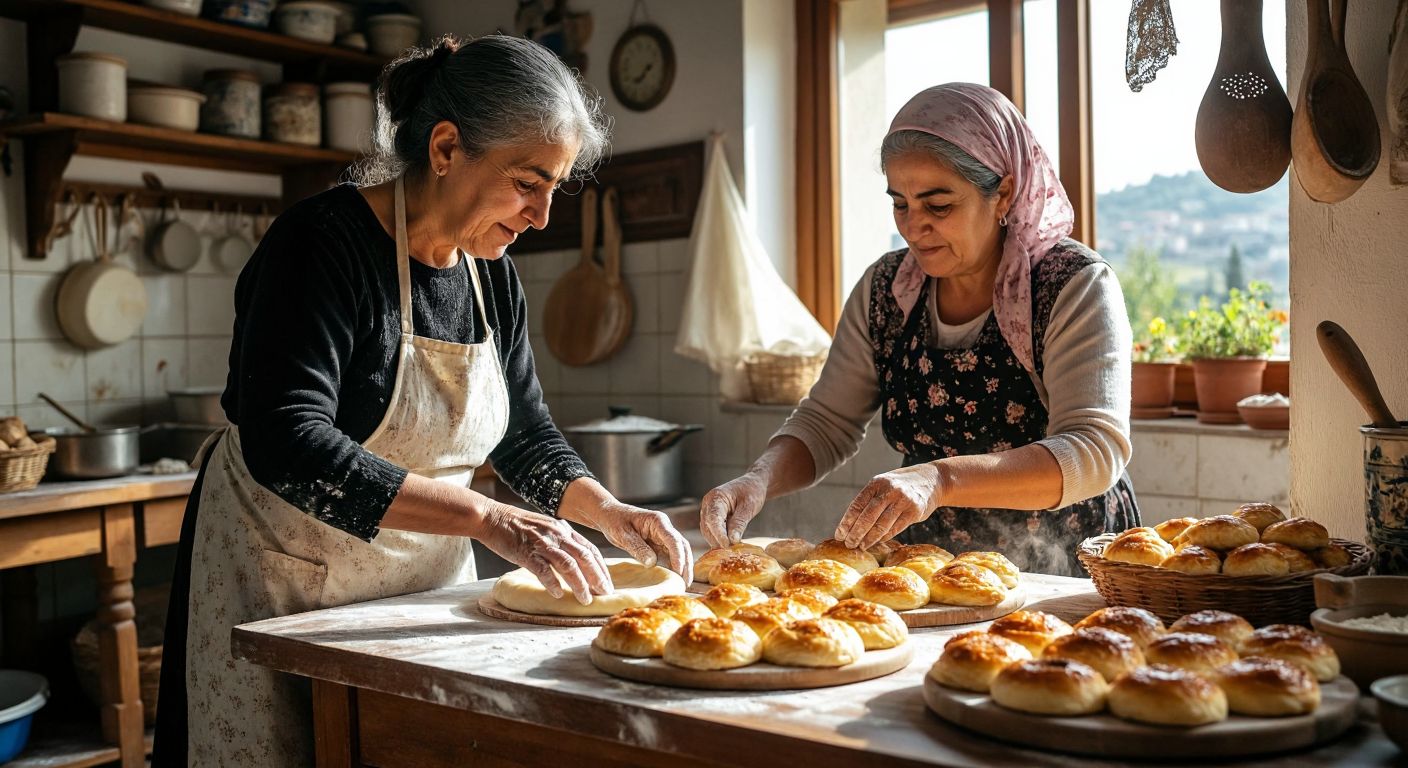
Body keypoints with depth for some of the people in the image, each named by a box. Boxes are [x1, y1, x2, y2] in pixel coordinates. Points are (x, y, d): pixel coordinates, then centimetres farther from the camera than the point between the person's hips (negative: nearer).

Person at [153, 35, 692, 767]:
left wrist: (608, 511, -7)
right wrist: (489, 519, -35)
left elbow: (526, 436, 11)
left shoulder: (491, 273, 2)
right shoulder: (325, 241, -20)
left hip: (428, 585, 7)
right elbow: (288, 445, -31)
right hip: (284, 589, -6)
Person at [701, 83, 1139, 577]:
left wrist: (939, 479, -34)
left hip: (1072, 587, -2)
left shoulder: (1075, 287, -9)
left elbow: (1095, 452, -20)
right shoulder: (885, 290, 4)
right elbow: (826, 425, 8)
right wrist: (760, 479, -14)